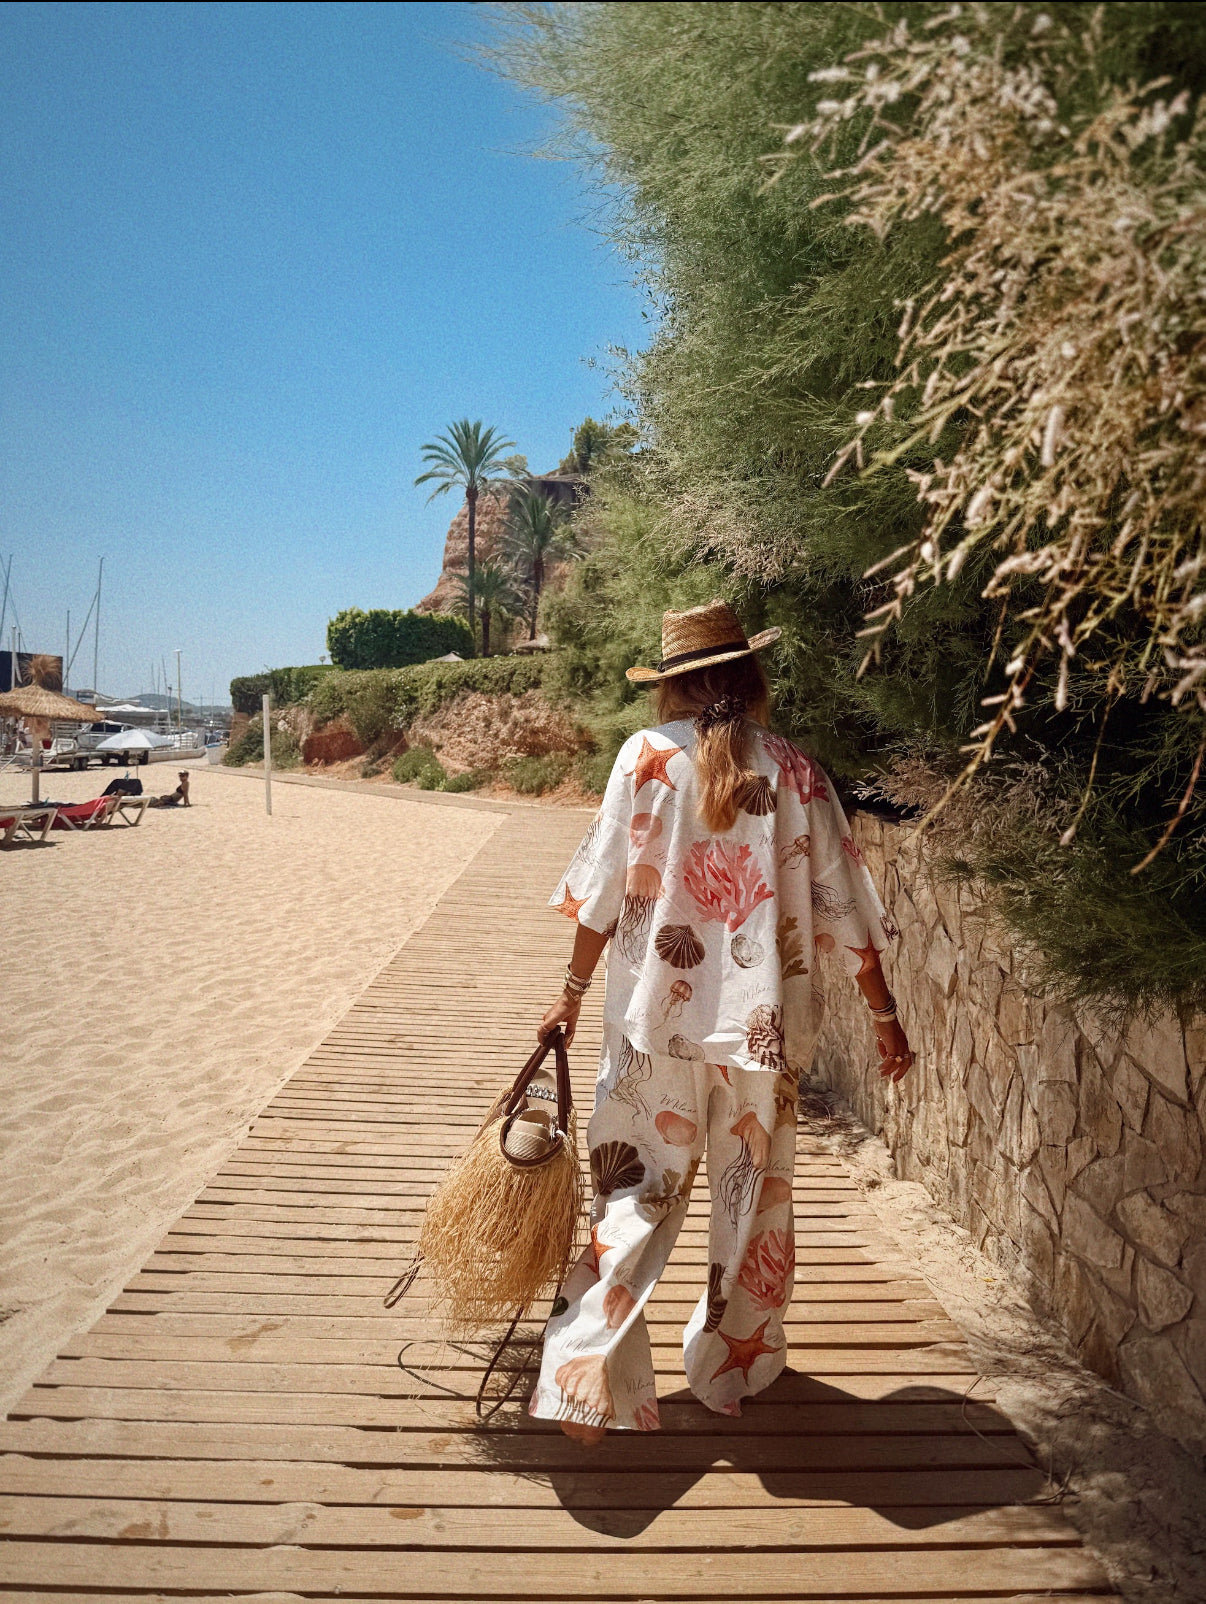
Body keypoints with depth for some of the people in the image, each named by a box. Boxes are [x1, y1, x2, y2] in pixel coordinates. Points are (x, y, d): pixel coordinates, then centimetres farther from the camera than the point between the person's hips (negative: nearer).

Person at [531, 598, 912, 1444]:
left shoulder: (649, 756, -6)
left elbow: (605, 889, -5)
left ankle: (590, 1378, 8)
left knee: (635, 1196, 9)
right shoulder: (795, 771, -2)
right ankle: (731, 1366, 33)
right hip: (764, 1021, 2)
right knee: (753, 1197, 18)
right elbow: (844, 906, 0)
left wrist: (573, 992, 5)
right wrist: (885, 1014, 10)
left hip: (656, 1020, -1)